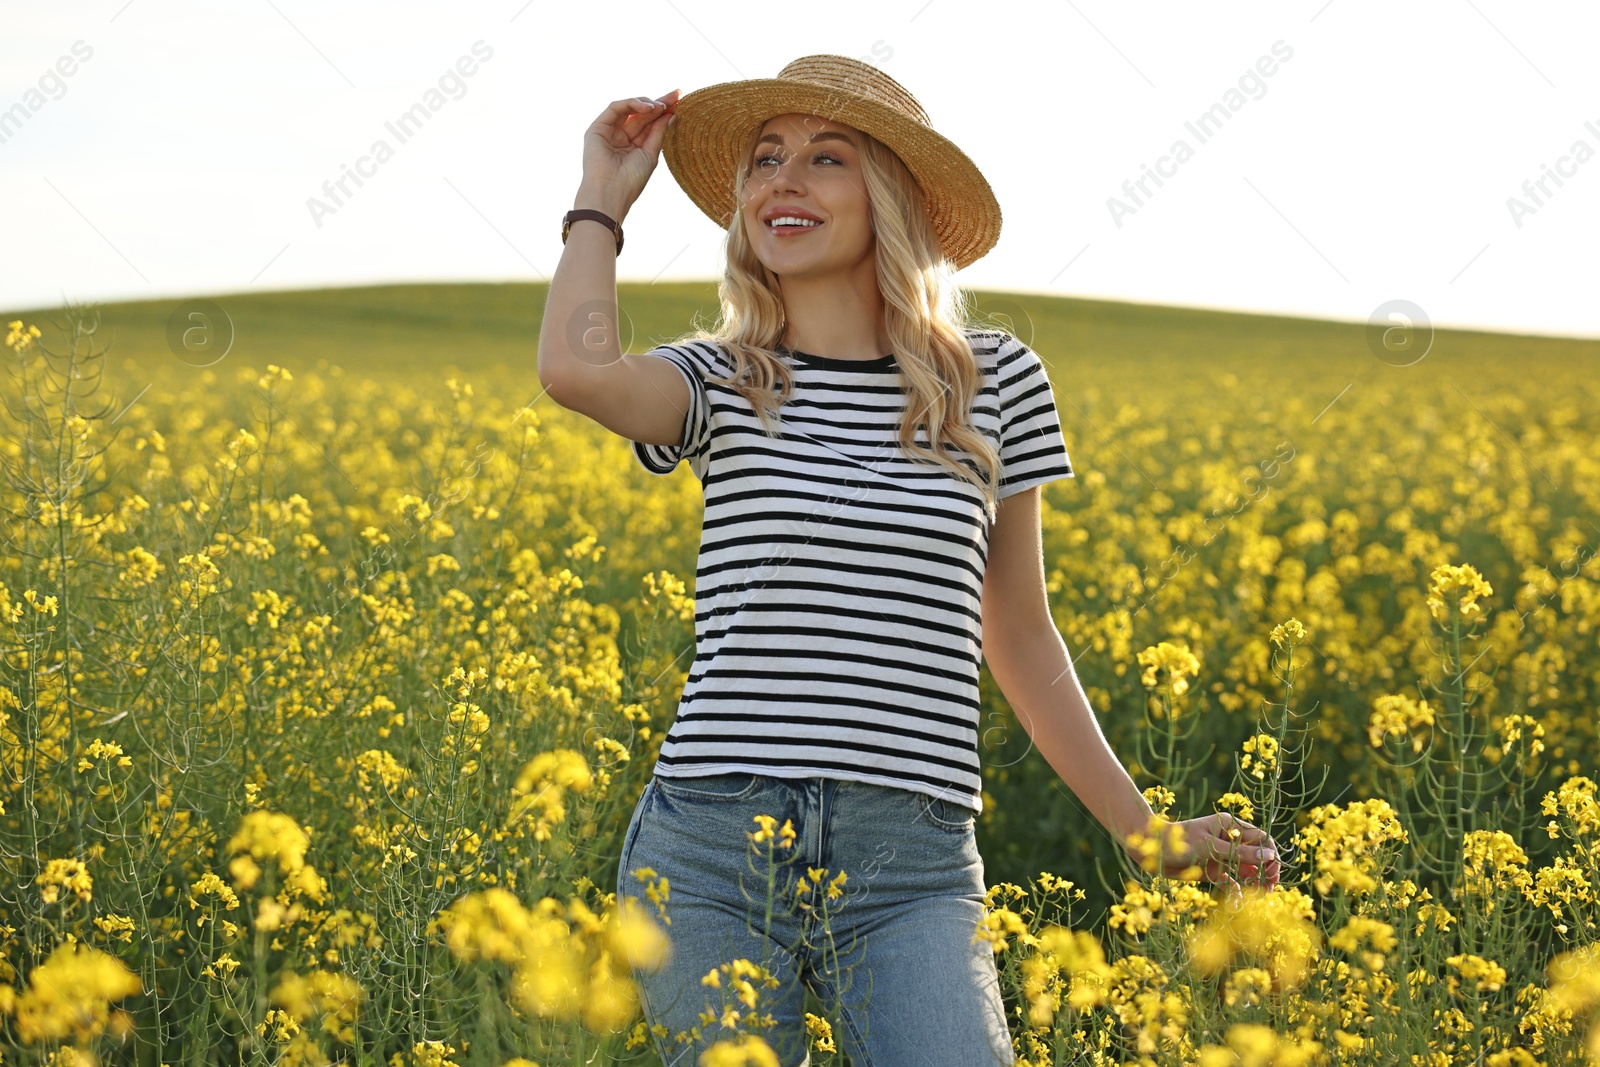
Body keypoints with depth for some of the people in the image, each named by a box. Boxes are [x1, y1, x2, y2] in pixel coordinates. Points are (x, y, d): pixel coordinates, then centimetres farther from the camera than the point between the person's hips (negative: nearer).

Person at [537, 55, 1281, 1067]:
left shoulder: (996, 383, 9)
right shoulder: (719, 381, 6)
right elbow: (578, 369, -18)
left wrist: (1144, 832, 16)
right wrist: (604, 196, 0)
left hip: (909, 869, 0)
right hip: (713, 846, 0)